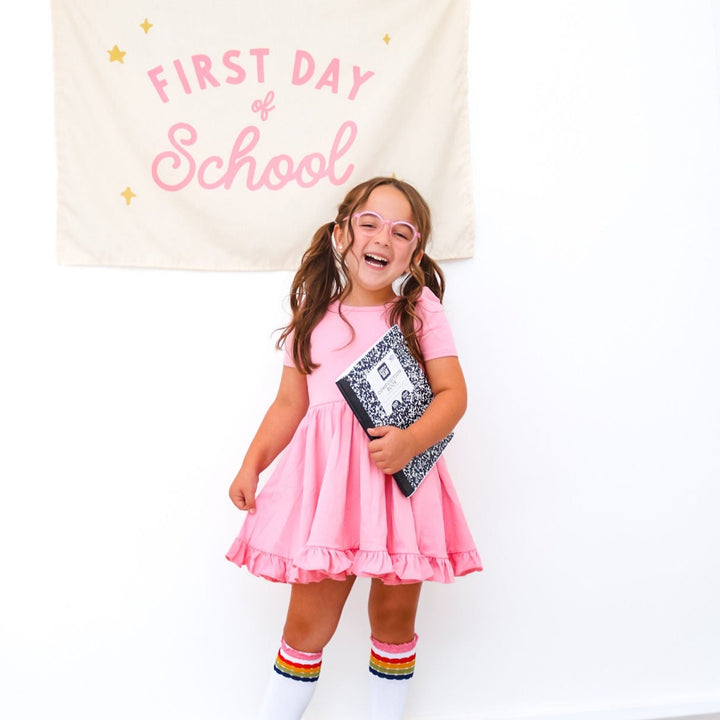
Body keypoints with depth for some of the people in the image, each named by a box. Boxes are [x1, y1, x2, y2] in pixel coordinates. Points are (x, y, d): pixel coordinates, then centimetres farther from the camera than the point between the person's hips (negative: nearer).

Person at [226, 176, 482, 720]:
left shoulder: (420, 308, 2)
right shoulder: (314, 313, 8)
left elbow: (453, 394, -3)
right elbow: (290, 402, 12)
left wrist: (411, 441, -19)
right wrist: (251, 465, 6)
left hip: (402, 476, 0)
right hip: (326, 477, 1)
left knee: (394, 617, 11)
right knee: (309, 621, 3)